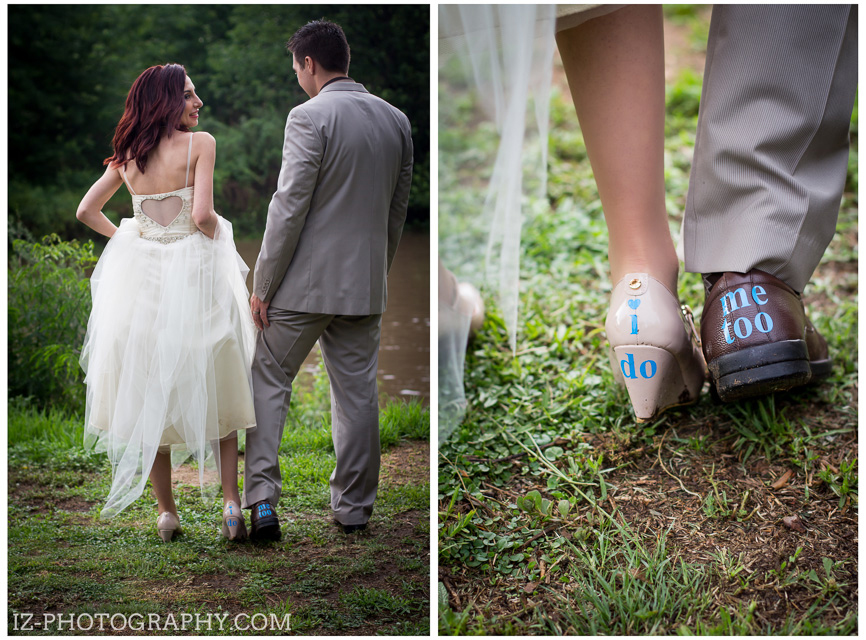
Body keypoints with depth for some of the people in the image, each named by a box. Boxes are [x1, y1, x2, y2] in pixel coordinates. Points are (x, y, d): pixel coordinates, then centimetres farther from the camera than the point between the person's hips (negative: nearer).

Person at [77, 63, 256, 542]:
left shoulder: (127, 153, 8)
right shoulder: (200, 143, -8)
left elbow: (86, 211, 11)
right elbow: (203, 215, -17)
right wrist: (217, 236, 3)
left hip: (140, 274, 4)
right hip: (193, 274, -4)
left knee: (150, 395, 11)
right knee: (216, 391, 9)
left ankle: (166, 512, 16)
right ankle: (231, 503, 2)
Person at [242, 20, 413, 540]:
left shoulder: (310, 117, -12)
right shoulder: (396, 120, 8)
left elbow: (289, 206, -15)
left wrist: (262, 285, -9)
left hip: (306, 282, -5)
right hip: (366, 284, 6)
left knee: (267, 385, 6)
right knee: (358, 395, 11)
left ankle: (262, 501, 0)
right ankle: (354, 508, 19)